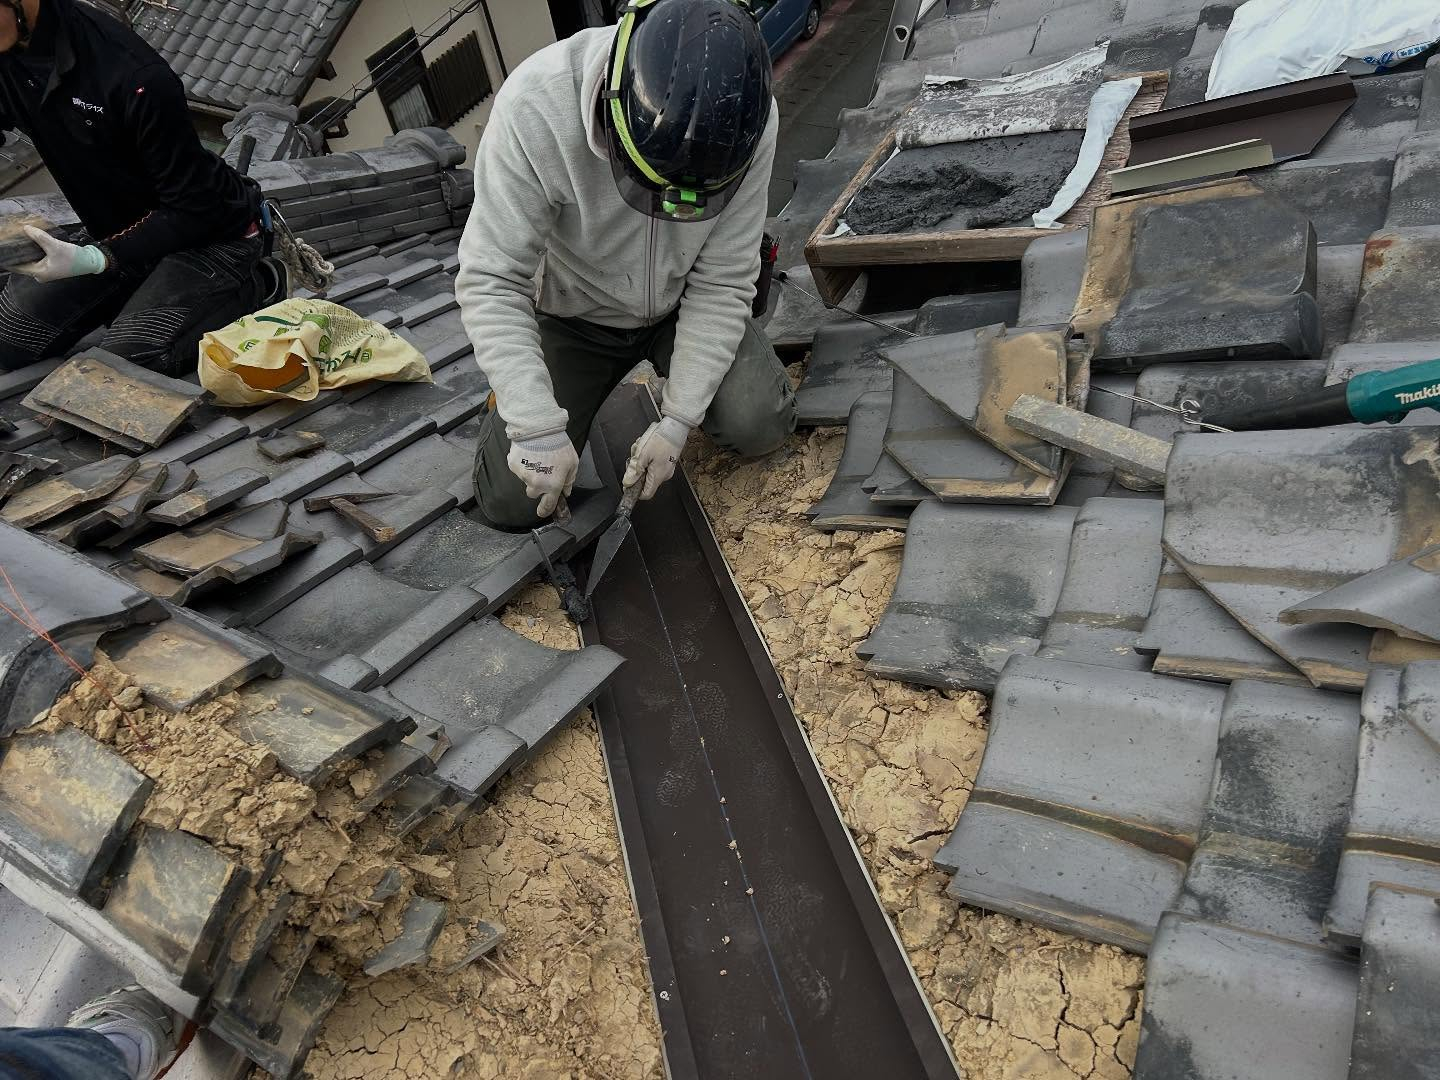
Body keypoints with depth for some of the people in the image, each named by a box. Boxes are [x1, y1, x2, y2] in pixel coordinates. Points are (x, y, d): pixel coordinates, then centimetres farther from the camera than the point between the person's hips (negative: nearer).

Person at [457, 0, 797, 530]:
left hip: (684, 304, 2)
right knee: (513, 503, -6)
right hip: (576, 313, -1)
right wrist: (539, 428, -34)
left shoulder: (750, 117, -25)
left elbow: (722, 281, -19)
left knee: (759, 427, -21)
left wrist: (677, 420, -23)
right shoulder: (535, 106, -32)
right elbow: (490, 281, -27)